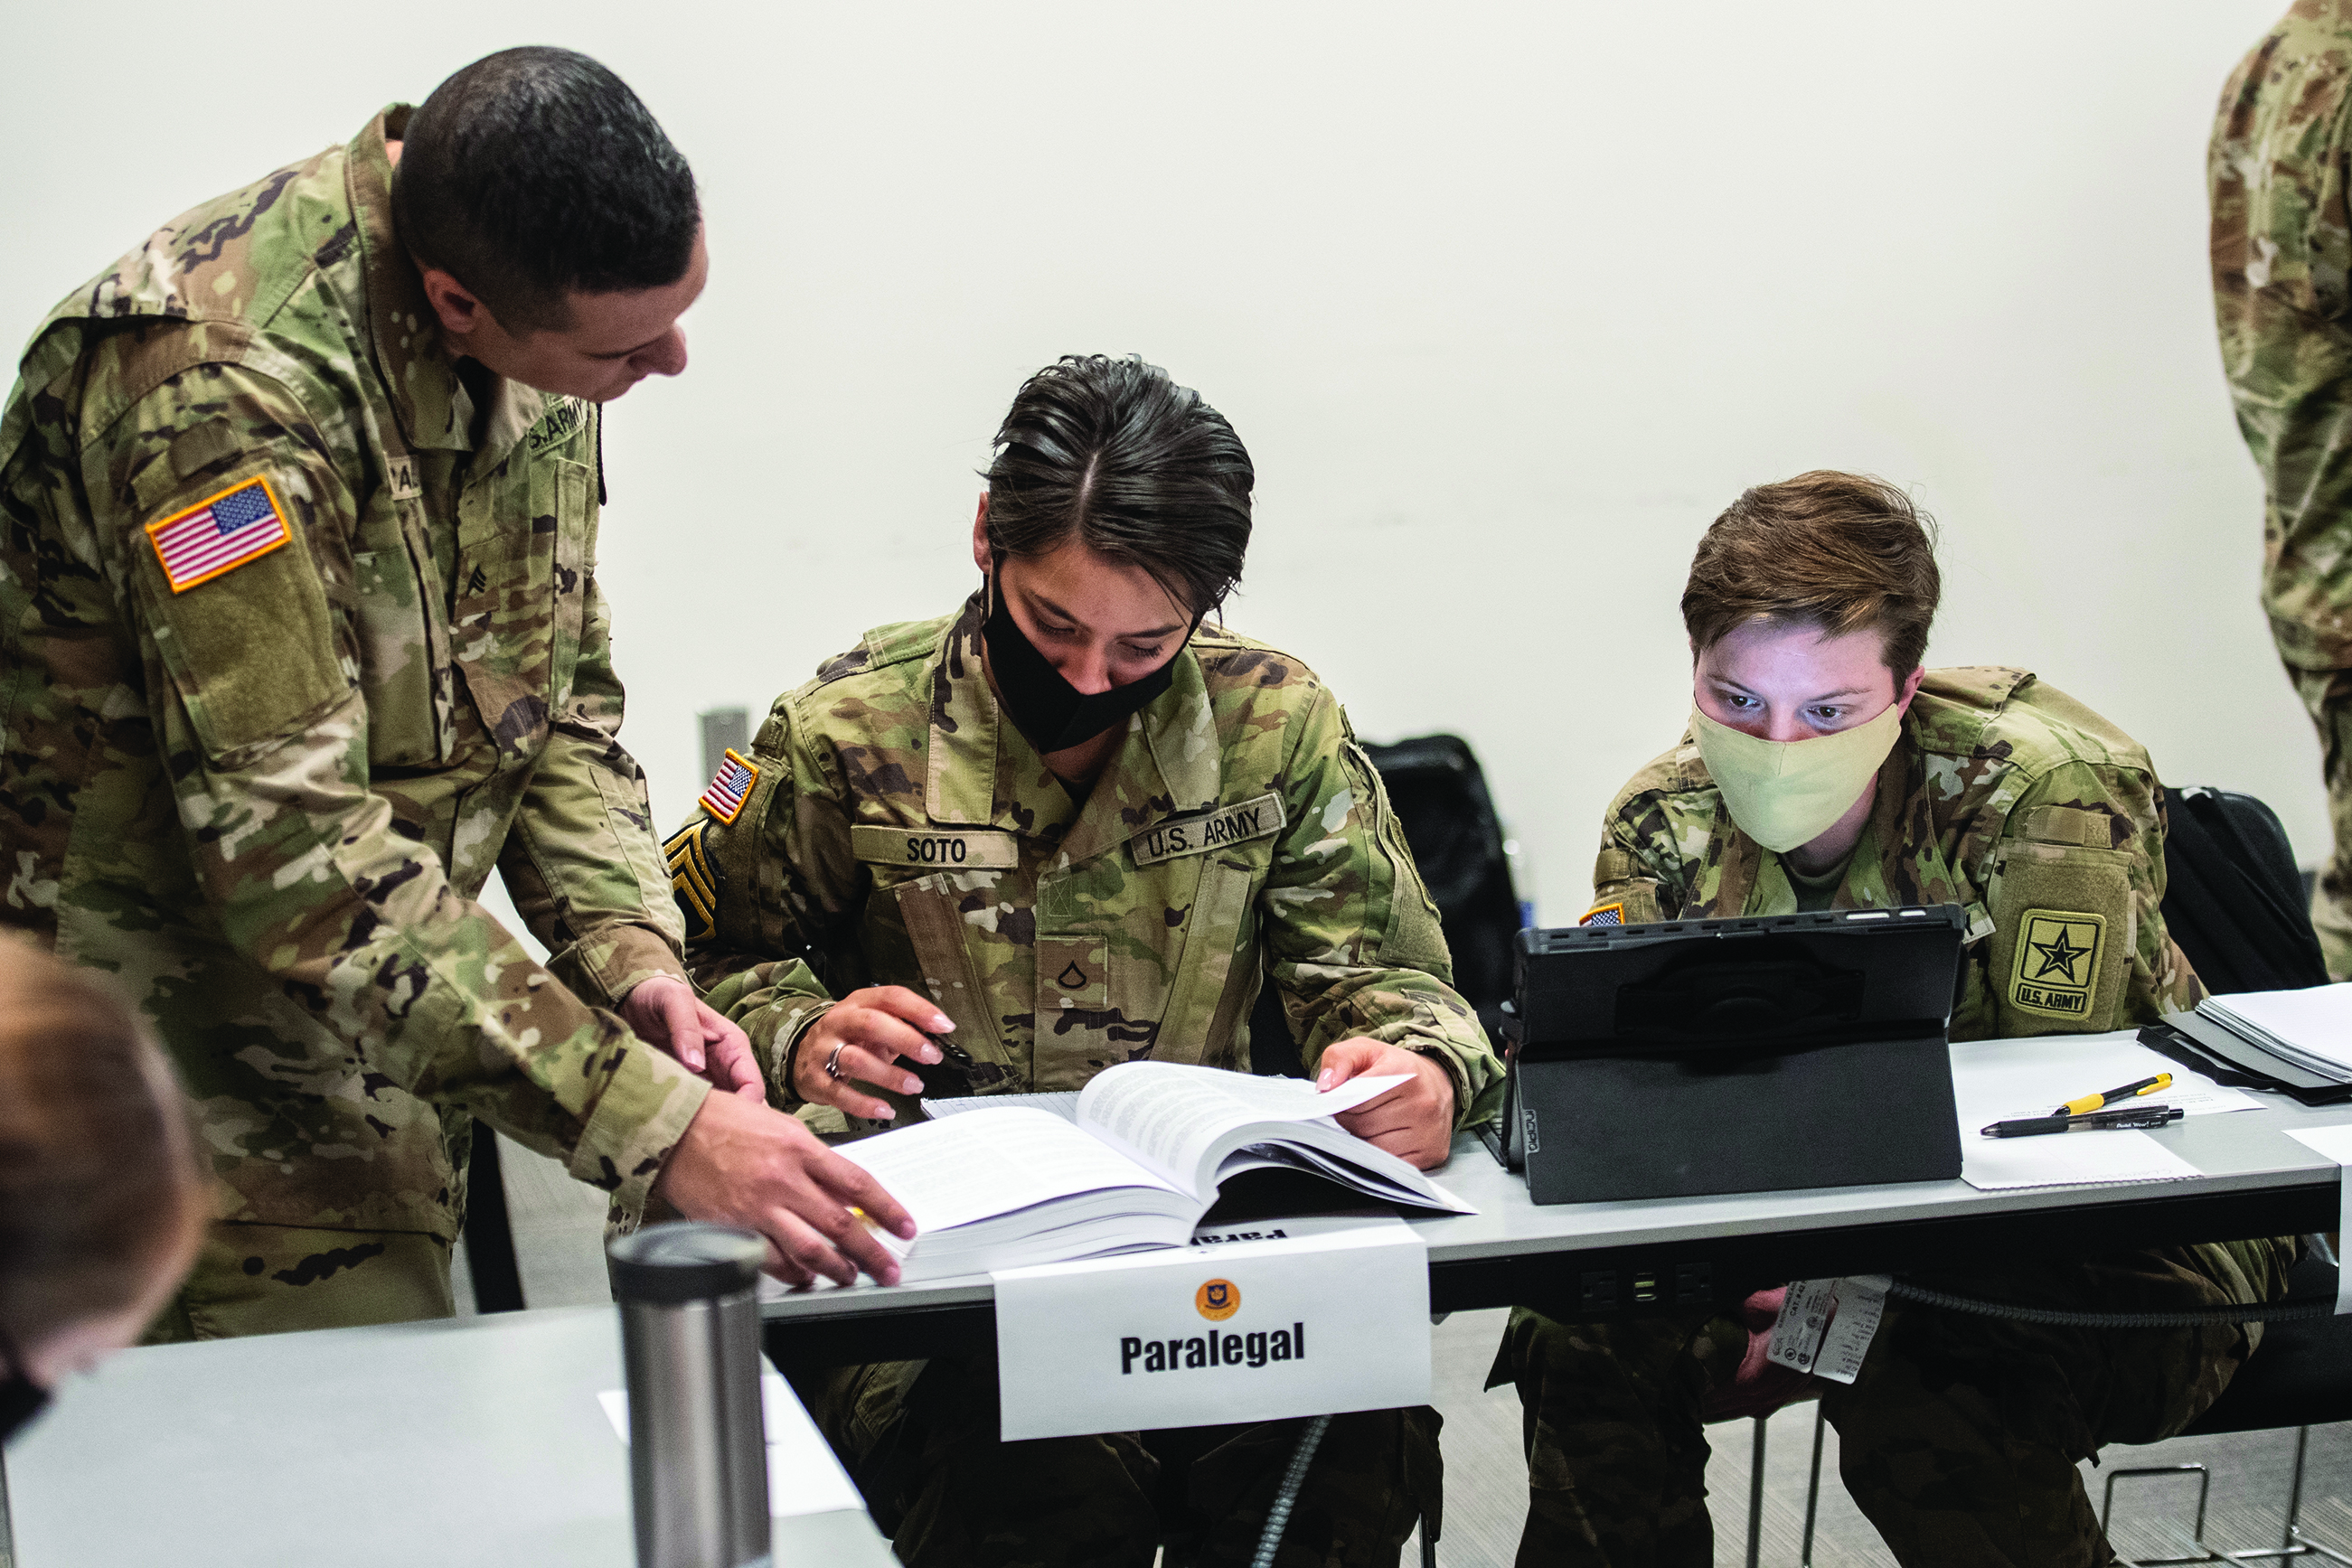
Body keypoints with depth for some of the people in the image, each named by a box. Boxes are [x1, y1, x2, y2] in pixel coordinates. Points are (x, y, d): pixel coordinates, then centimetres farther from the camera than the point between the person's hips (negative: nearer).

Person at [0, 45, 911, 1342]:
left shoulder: (531, 333, 0)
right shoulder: (228, 392, -27)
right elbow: (296, 858, -30)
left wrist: (629, 950, -9)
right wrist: (656, 1127, -32)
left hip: (376, 1061, 8)